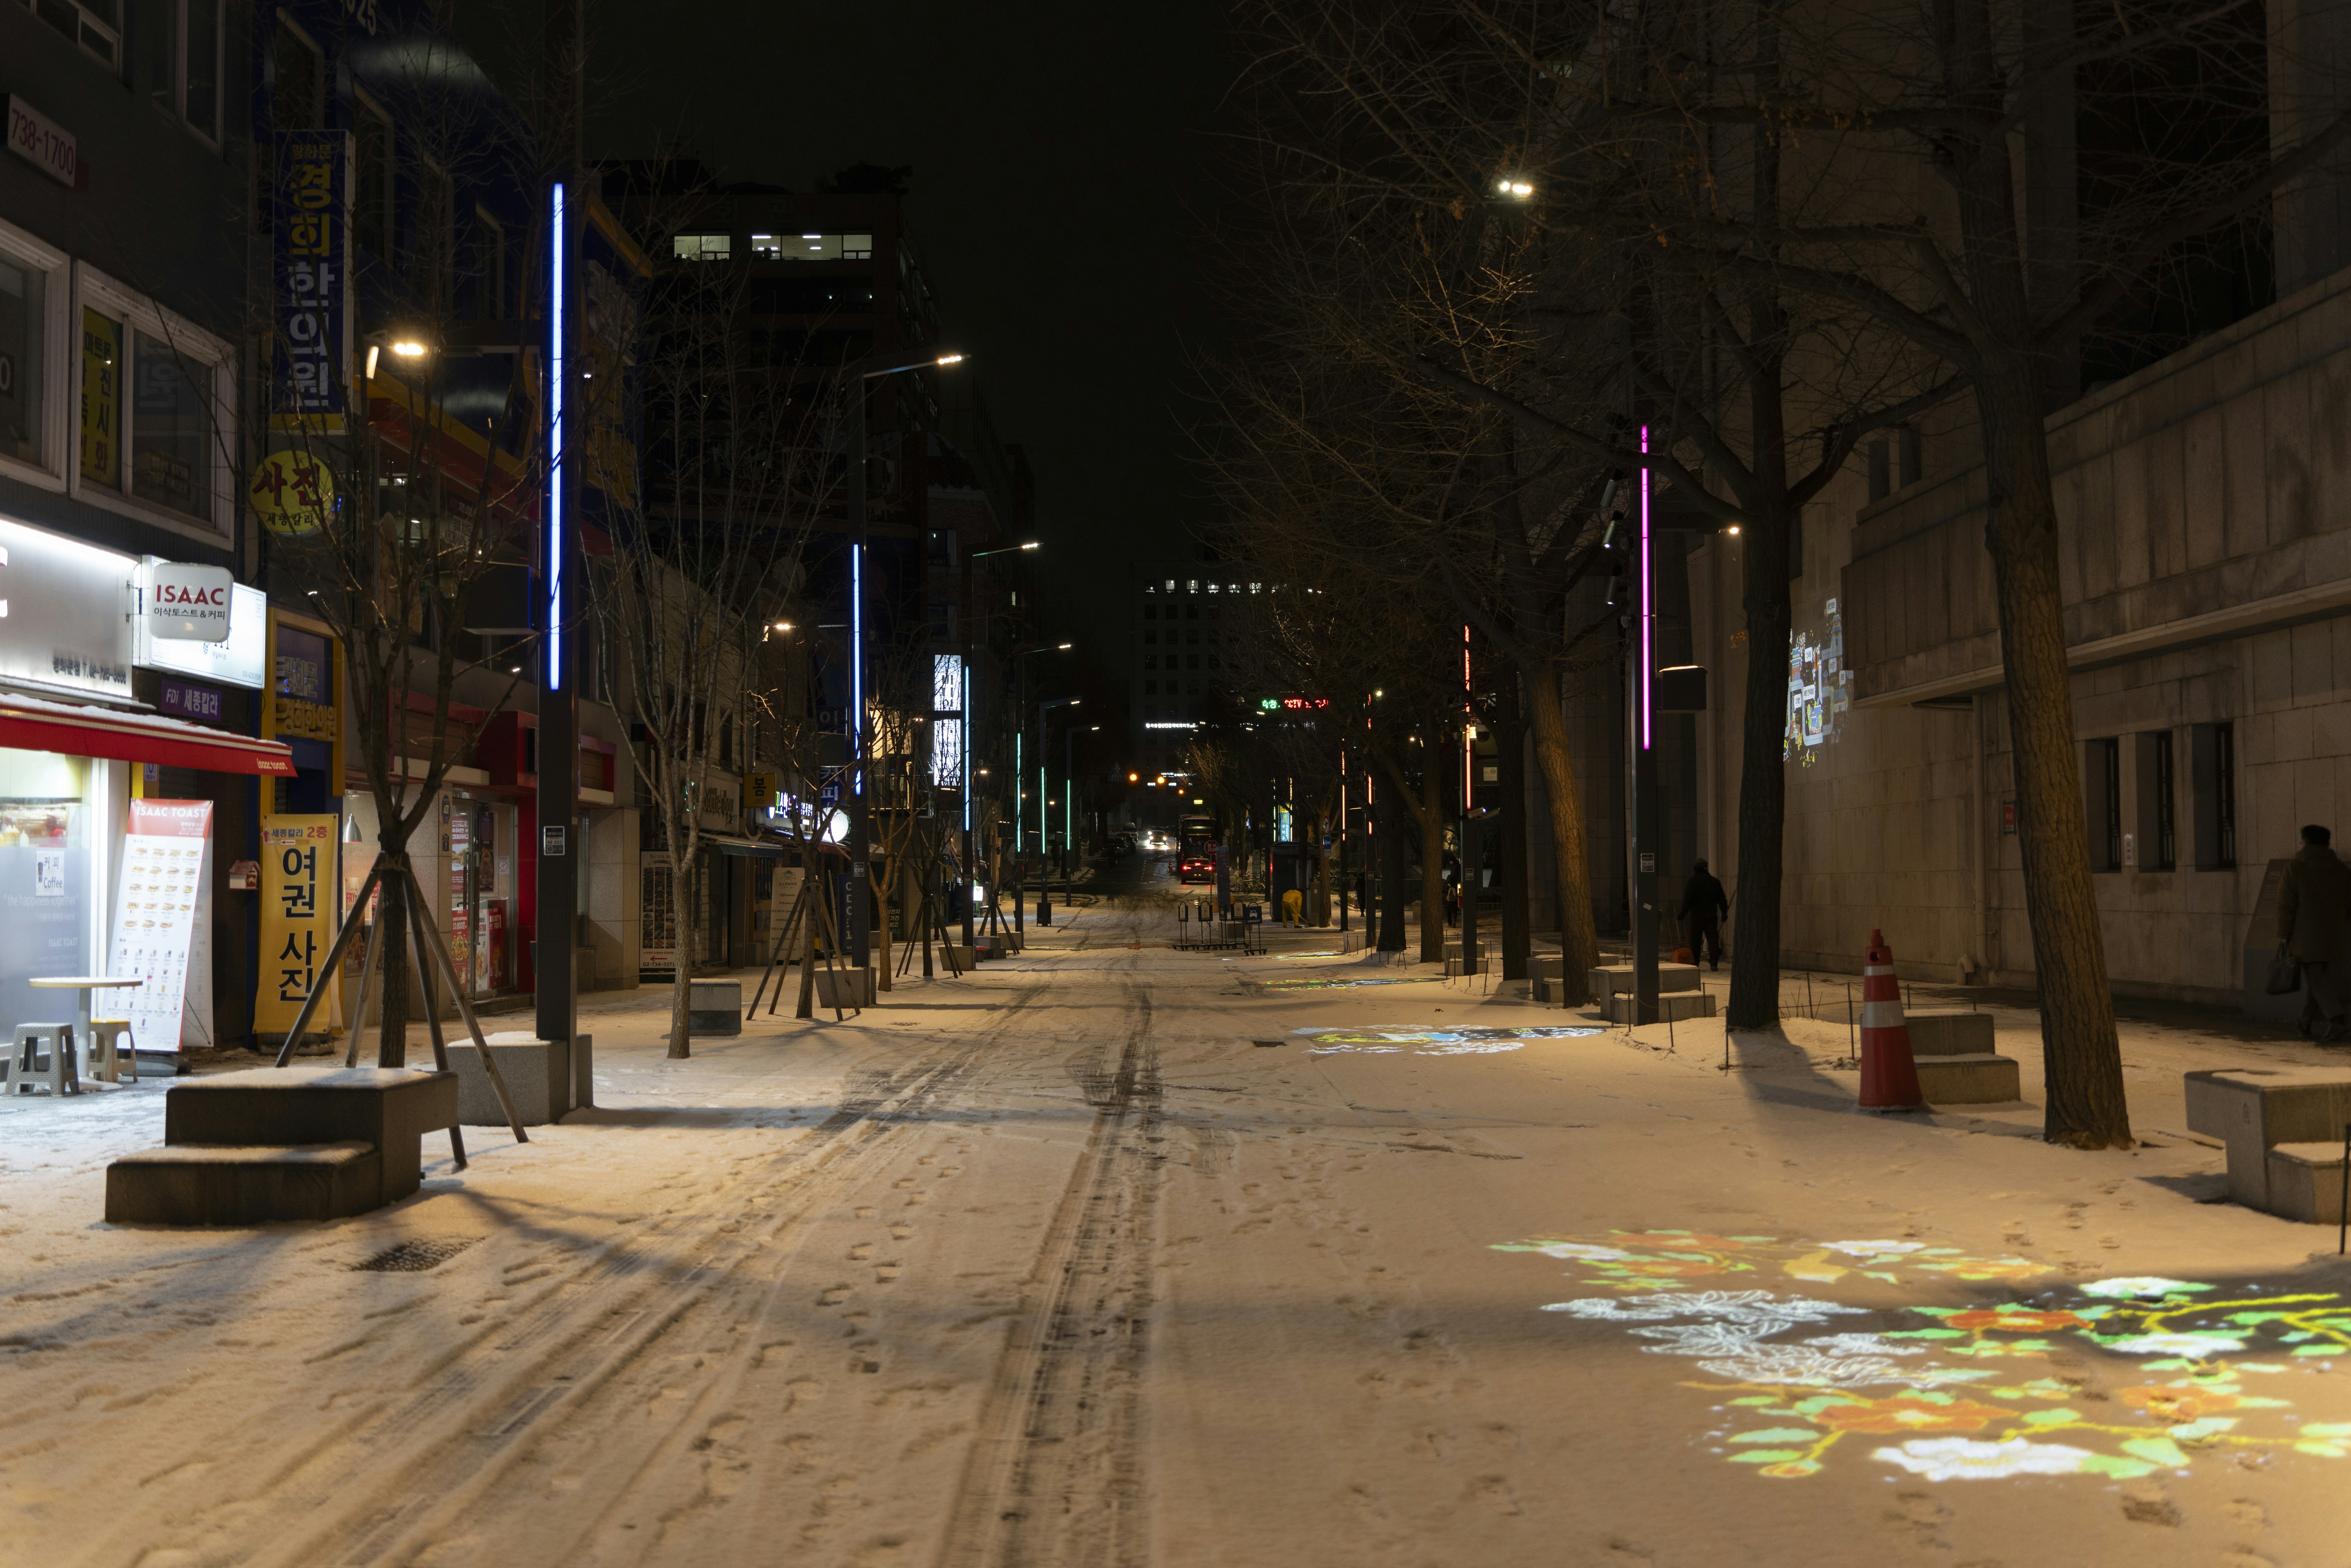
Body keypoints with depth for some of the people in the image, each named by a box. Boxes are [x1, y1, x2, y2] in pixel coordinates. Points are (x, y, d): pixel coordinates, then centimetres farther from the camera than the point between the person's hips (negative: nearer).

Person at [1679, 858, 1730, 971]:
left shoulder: (1693, 881, -4)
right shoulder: (1715, 882, 9)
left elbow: (1688, 899, -11)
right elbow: (1722, 899, 13)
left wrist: (1683, 913, -9)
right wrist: (1724, 913, 23)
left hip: (1697, 915, -3)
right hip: (1712, 915, 3)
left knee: (1696, 940, 6)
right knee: (1713, 938, -1)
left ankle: (1695, 963, 10)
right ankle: (1714, 961, -14)